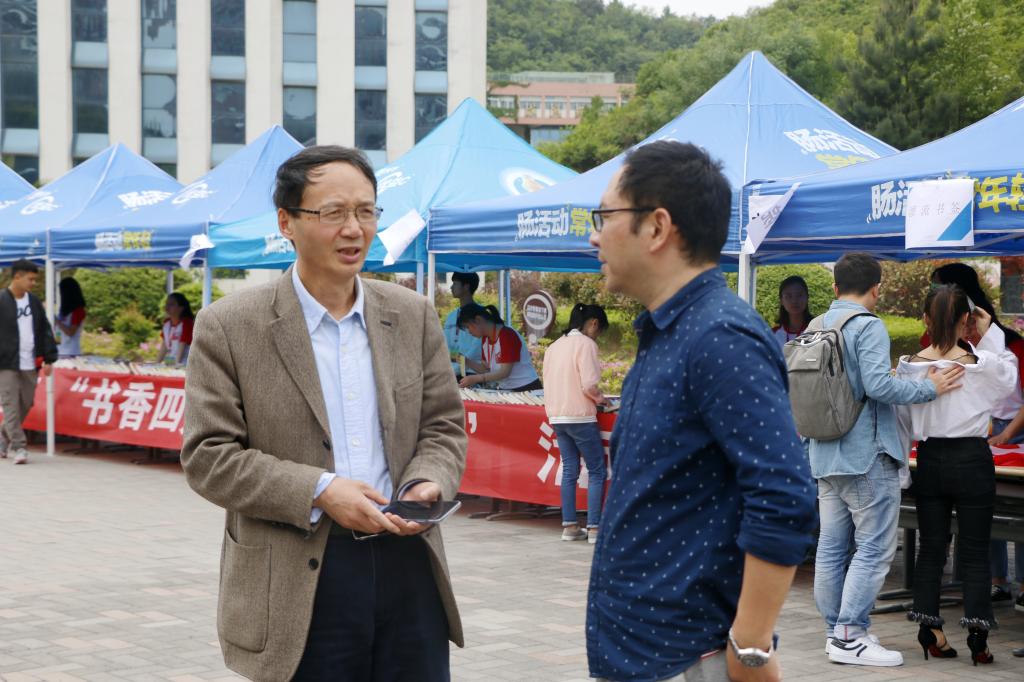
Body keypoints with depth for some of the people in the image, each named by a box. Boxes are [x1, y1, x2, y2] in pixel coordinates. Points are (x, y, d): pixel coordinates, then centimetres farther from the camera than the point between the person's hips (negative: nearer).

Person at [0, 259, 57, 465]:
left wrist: (49, 358, 9)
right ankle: (18, 447, -6)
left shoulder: (34, 301, 11)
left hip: (30, 365, 6)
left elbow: (45, 331, 14)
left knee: (25, 405, 10)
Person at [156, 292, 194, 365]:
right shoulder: (167, 323, 8)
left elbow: (182, 348, -16)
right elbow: (164, 347, 10)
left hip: (183, 365, -6)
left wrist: (176, 365, -21)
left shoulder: (186, 323, -12)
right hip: (169, 365, 6)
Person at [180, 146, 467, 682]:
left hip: (408, 565, 4)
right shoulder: (228, 327, -3)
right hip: (299, 584, -3)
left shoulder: (413, 316, 9)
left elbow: (443, 425, 12)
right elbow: (207, 456, -7)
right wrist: (318, 492, -18)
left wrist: (427, 483, -10)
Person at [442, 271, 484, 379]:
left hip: (472, 373, -6)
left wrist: (456, 368, -20)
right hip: (451, 374, 6)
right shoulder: (451, 317, 17)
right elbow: (445, 347, 12)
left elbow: (476, 346, -12)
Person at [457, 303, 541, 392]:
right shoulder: (485, 339, 8)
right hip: (504, 390, 7)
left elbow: (505, 372, -22)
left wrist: (476, 378, -29)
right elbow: (487, 370, 8)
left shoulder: (507, 335, -17)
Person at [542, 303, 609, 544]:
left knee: (569, 470, 11)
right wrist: (599, 398, 3)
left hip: (557, 416, 7)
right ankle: (594, 527, -5)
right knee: (596, 471, -1)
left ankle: (569, 525, 10)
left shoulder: (554, 346, 13)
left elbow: (549, 384, 15)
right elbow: (589, 384, -17)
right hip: (580, 416, -7)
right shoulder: (585, 344, -9)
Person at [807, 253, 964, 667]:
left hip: (825, 456, 8)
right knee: (874, 548, -4)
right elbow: (878, 385, -22)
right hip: (867, 454, -8)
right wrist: (930, 388, -11)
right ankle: (850, 636, -7)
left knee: (832, 548, 11)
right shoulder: (868, 327, -12)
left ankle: (837, 631, 17)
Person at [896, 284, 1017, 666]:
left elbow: (902, 422, 2)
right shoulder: (982, 364, -12)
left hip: (929, 462, 3)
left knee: (931, 549, 12)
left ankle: (930, 634, 13)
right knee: (975, 554, 4)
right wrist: (990, 335, 8)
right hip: (971, 461, -2)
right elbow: (1009, 377, 10)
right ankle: (977, 640, 2)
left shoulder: (910, 366, -6)